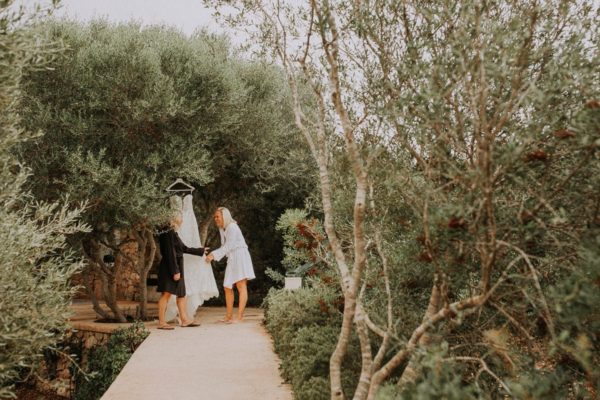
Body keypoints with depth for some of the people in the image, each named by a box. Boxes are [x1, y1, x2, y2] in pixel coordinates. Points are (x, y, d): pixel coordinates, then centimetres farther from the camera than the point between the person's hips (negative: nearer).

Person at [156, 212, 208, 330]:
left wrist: (201, 250, 34)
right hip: (170, 268, -10)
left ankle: (185, 320, 16)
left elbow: (185, 248, 25)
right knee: (166, 293, -7)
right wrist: (175, 271, -21)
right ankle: (161, 322, -4)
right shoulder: (169, 233, -13)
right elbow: (170, 253, -19)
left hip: (176, 268, 10)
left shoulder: (173, 233, 17)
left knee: (181, 294, 11)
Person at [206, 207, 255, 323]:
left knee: (241, 286, -9)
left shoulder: (232, 227, -13)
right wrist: (212, 254, 1)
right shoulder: (222, 229, 14)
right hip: (232, 259, 10)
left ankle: (240, 317, -12)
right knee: (227, 287, 10)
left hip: (240, 256, -10)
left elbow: (228, 246, -19)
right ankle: (229, 316, 17)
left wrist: (214, 255, -22)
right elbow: (224, 247, 14)